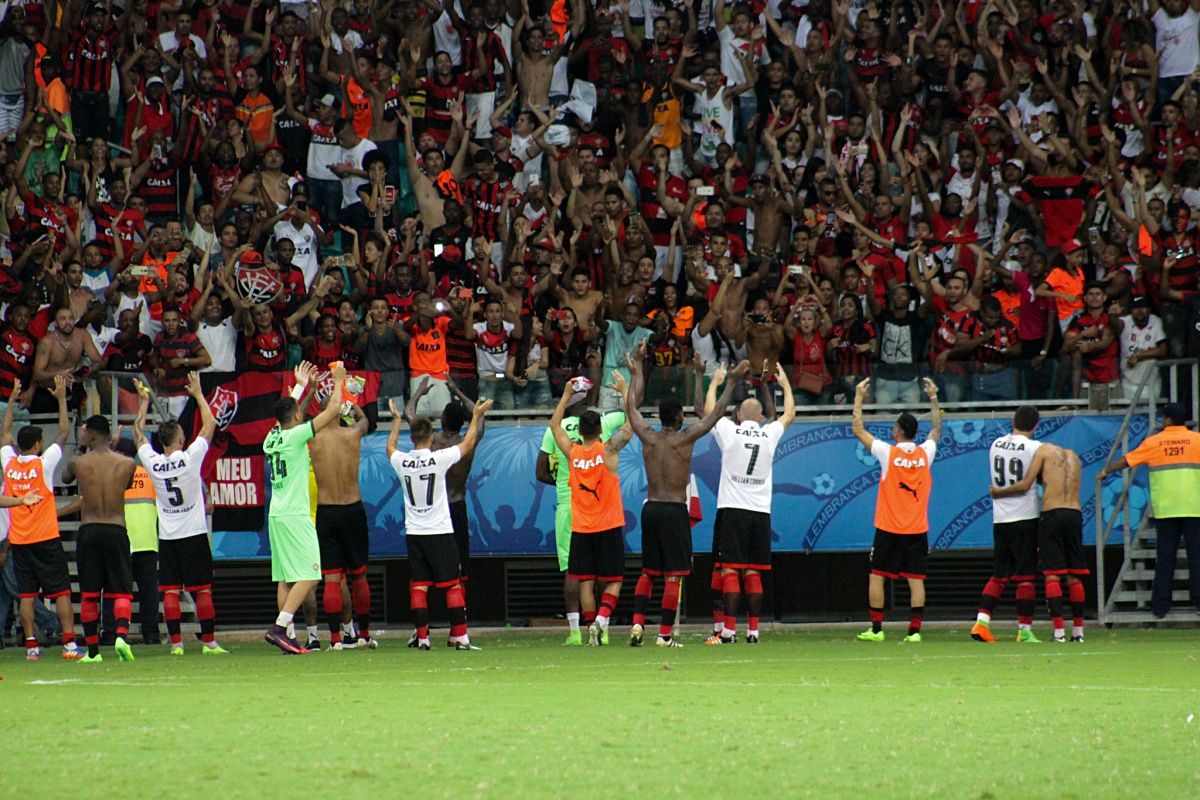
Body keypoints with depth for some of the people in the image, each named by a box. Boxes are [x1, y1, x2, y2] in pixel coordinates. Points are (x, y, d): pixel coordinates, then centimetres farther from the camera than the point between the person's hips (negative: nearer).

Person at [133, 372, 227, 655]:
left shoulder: (152, 462, -3)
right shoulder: (191, 458, -11)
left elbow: (138, 434, 15)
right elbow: (210, 424, -1)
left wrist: (143, 404, 23)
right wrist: (198, 394, 9)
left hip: (167, 536, 3)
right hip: (194, 533, -3)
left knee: (170, 591, 2)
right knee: (202, 590, 0)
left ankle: (175, 642, -2)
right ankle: (209, 641, 0)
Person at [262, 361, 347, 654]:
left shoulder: (272, 437, 10)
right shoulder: (295, 436, -11)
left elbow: (285, 411, 32)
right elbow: (331, 411, -8)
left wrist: (300, 385, 42)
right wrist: (338, 381, 6)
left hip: (276, 515, 8)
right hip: (295, 516, -8)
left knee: (287, 579, 9)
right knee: (308, 576, -9)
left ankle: (284, 632, 5)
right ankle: (279, 627, -20)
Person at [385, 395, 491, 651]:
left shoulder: (401, 462, -2)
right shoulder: (439, 458, -10)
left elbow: (390, 447, 23)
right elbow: (468, 444, 5)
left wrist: (396, 420, 36)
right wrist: (476, 416, 18)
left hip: (413, 533, 3)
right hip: (440, 531, -3)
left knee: (418, 586, 5)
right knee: (452, 586, 1)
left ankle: (422, 637, 1)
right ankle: (460, 637, -2)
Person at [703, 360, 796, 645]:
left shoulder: (730, 432, -2)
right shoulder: (770, 435, 4)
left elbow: (709, 411, 16)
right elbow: (789, 414, 24)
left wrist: (715, 382, 29)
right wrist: (785, 383, 36)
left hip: (732, 508, -3)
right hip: (760, 511, 3)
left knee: (730, 570, -5)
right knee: (753, 573, 6)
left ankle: (729, 630, -11)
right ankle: (753, 630, 3)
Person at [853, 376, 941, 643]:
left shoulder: (888, 453, -9)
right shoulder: (925, 453, 0)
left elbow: (858, 430, -1)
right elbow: (937, 429, 22)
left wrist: (859, 397, 6)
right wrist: (933, 399, 28)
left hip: (888, 529, -3)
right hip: (917, 530, 3)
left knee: (876, 576, 6)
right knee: (916, 579, 1)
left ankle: (876, 629, 3)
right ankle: (915, 630, -4)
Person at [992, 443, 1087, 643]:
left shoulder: (1044, 450, 5)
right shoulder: (1073, 456, 22)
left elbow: (1025, 485, 0)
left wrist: (1000, 492, 14)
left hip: (1052, 514, -5)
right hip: (1074, 514, 5)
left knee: (1052, 575, -4)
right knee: (1074, 576, 11)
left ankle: (1059, 631, -12)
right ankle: (1078, 631, 12)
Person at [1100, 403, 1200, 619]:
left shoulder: (1153, 442, 5)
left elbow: (1127, 461, 14)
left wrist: (1107, 471, 29)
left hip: (1165, 509, 1)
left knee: (1164, 557, 3)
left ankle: (1160, 605, 4)